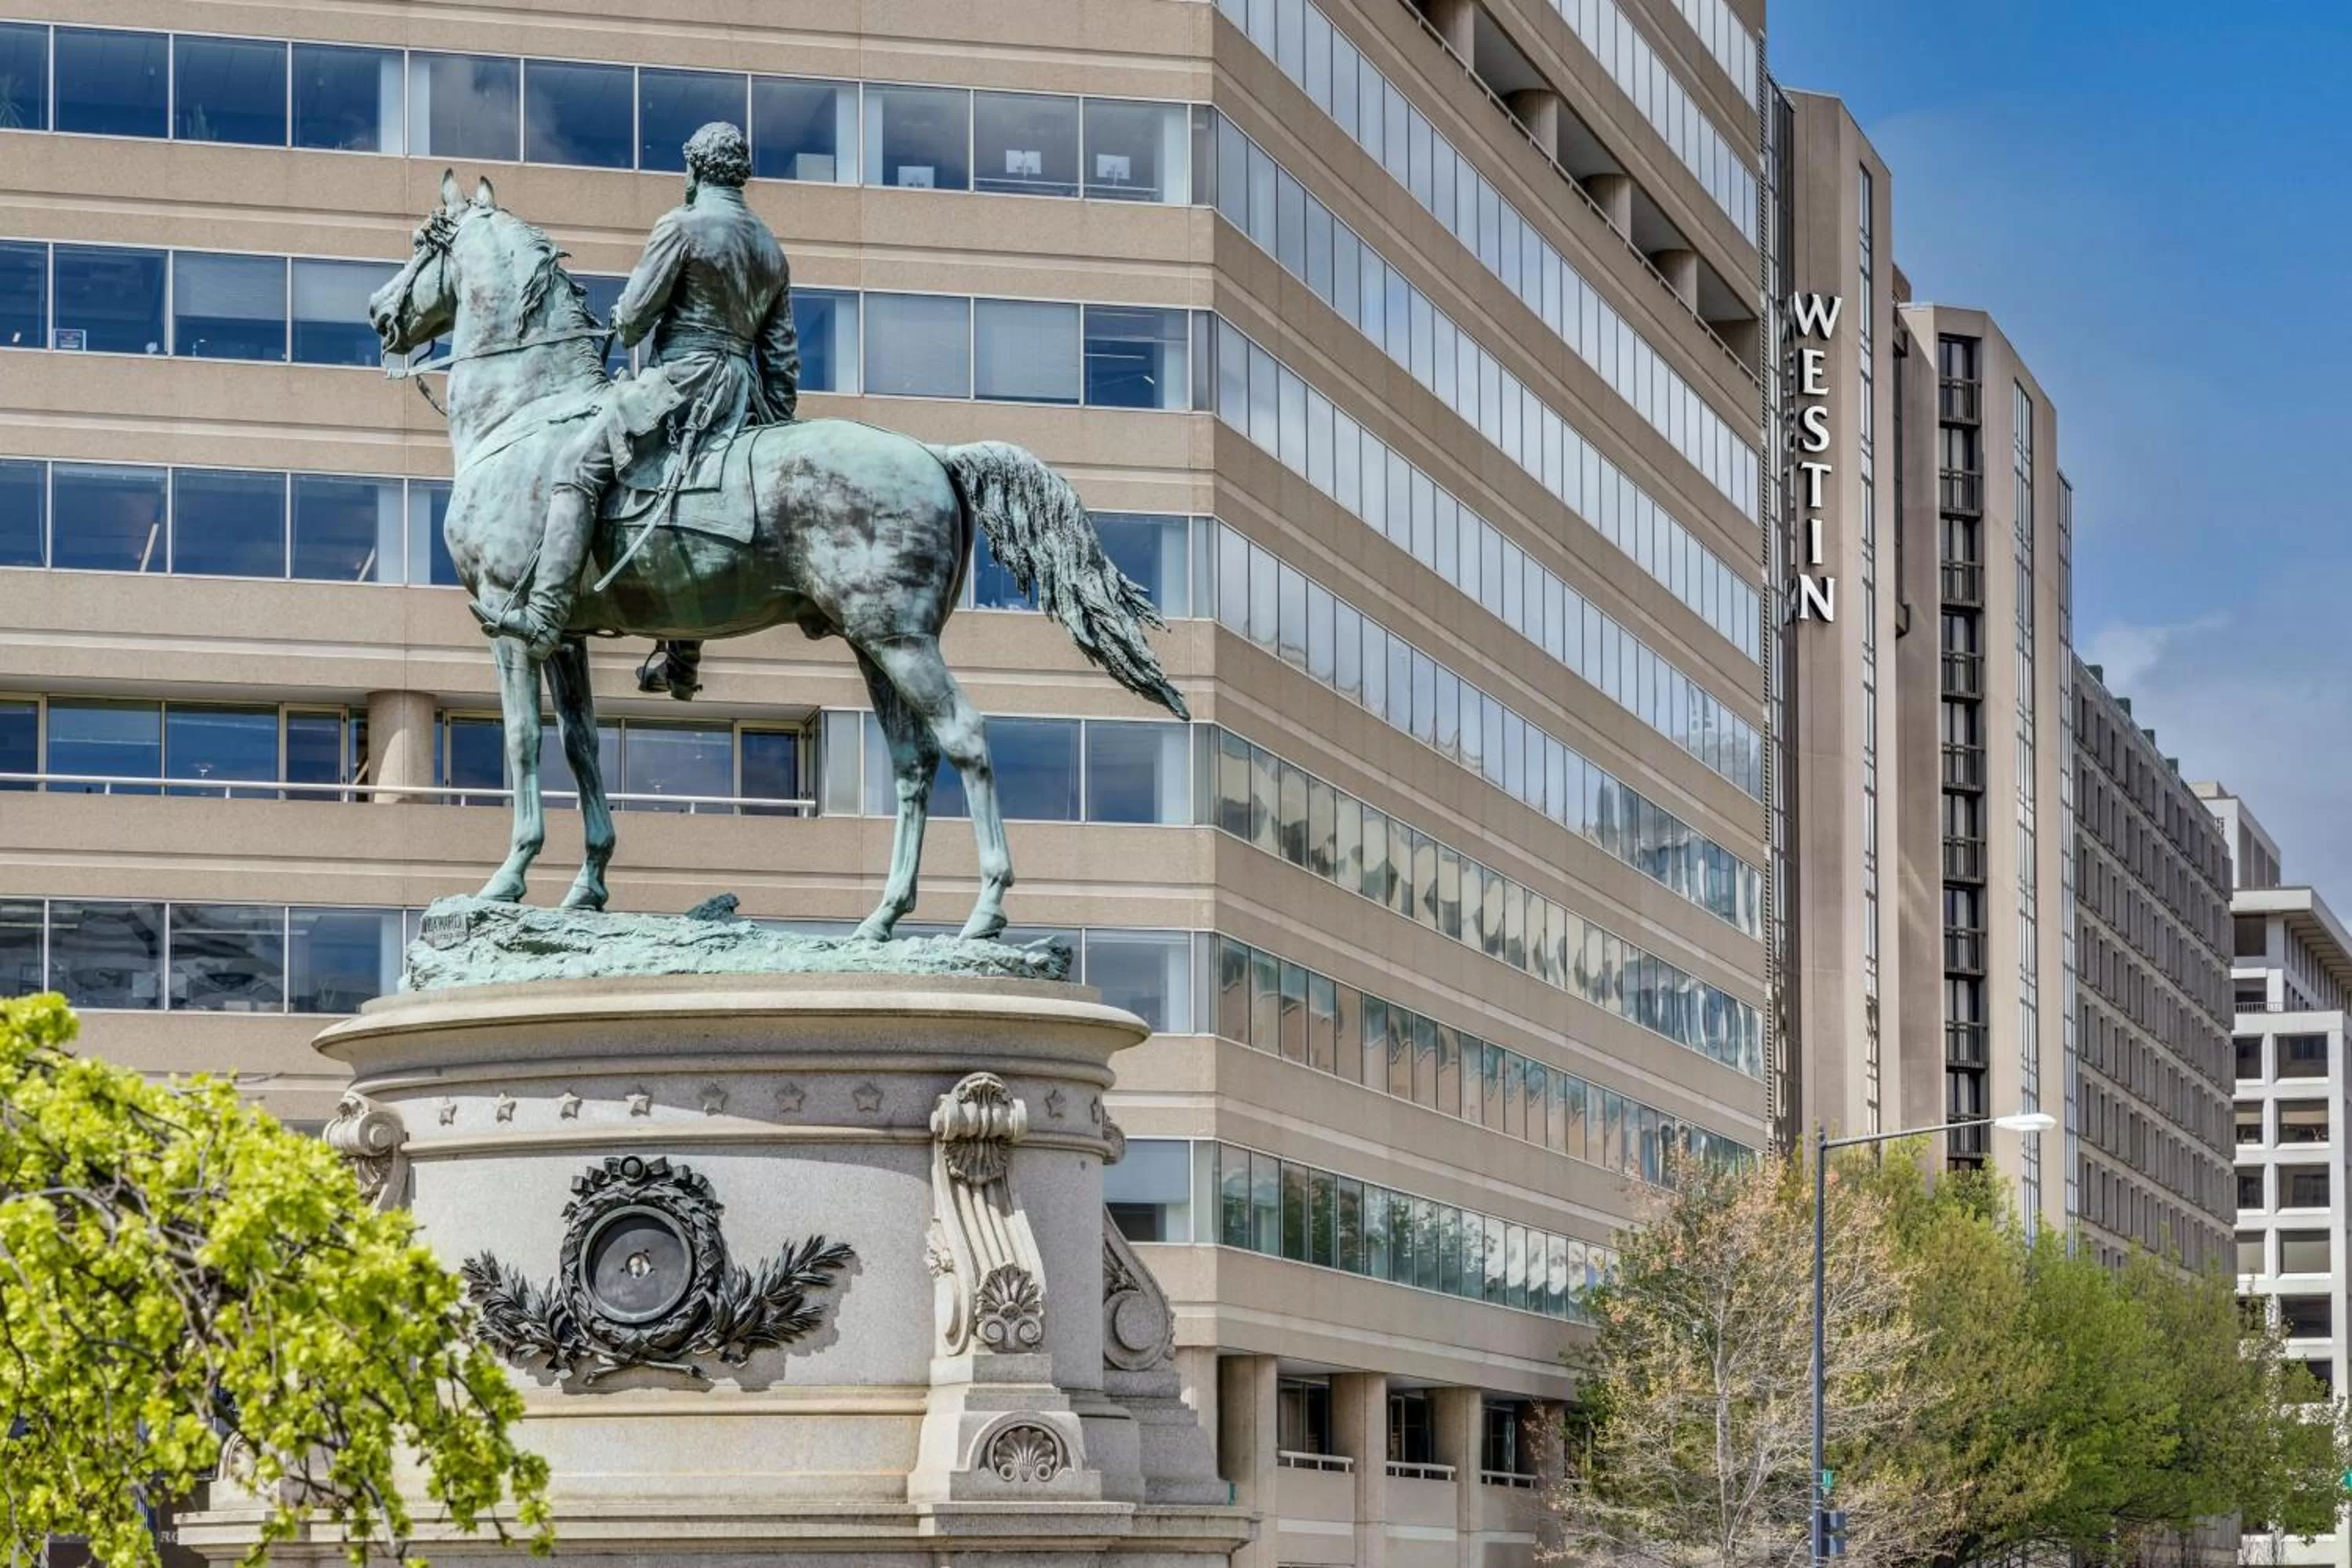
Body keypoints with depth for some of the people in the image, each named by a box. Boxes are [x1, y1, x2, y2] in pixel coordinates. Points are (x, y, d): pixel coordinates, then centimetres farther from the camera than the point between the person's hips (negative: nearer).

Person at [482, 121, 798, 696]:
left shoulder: (681, 224, -5)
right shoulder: (771, 249, 17)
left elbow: (634, 316, -5)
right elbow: (782, 357, 17)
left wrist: (625, 327, 19)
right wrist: (782, 426, 23)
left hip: (682, 381, -8)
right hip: (742, 401, 8)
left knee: (577, 471, -10)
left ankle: (544, 616, -23)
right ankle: (680, 658, 20)